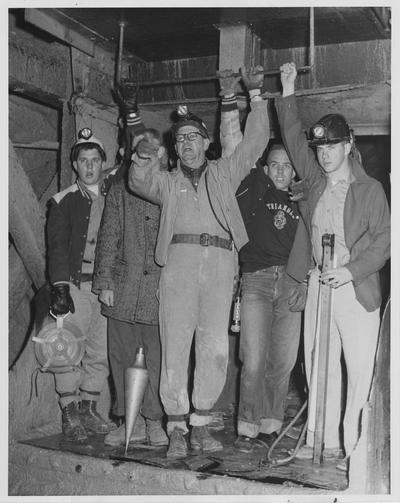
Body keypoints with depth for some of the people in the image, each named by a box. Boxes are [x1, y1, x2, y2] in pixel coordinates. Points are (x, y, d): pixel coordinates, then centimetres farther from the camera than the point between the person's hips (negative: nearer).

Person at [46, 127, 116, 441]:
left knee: (101, 352, 5)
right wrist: (60, 287, -12)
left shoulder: (115, 195, 15)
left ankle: (89, 410, 18)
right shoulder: (64, 201, 5)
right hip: (75, 283, -3)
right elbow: (57, 247, -2)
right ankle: (70, 414, 5)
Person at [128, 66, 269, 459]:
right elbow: (139, 183, 4)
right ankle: (176, 428, 2)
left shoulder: (224, 173, 23)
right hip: (179, 257, 0)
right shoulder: (167, 182, 23)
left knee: (215, 348, -4)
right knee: (175, 345, -5)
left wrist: (256, 95, 13)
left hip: (220, 260, 0)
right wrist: (143, 156, -15)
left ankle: (200, 424, 7)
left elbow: (254, 142, 18)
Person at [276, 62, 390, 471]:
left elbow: (383, 240, -5)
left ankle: (354, 447, 1)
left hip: (355, 286, -5)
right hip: (318, 282, 5)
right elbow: (294, 139, 17)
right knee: (319, 365, 7)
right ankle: (323, 440, 16)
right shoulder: (316, 182, 11)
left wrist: (351, 272, -16)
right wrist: (288, 93, 12)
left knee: (359, 369, -6)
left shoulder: (370, 189, -1)